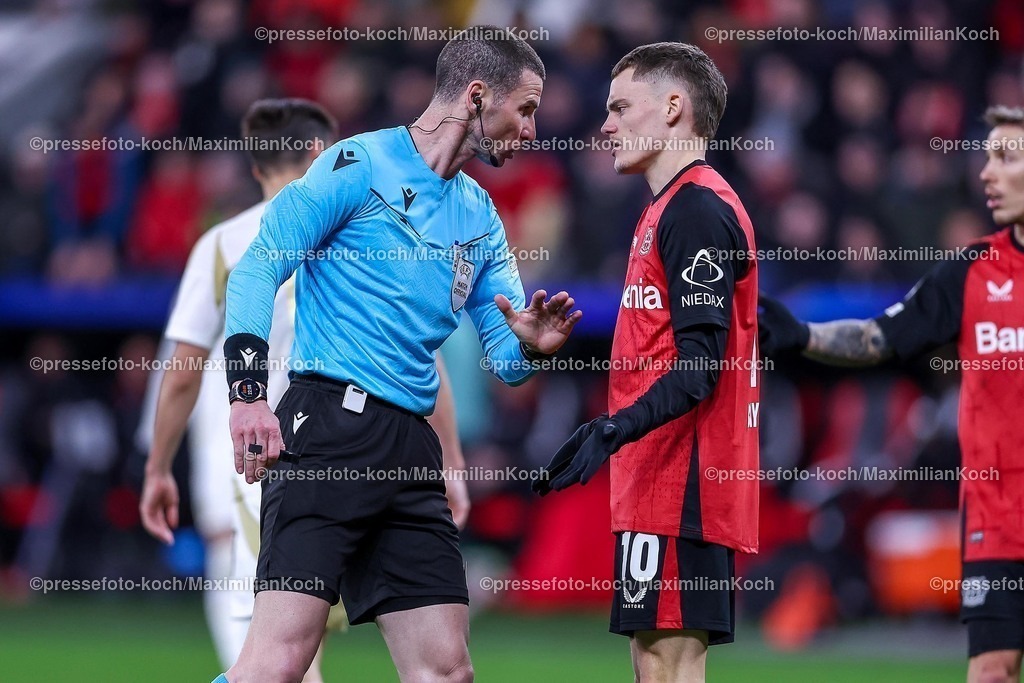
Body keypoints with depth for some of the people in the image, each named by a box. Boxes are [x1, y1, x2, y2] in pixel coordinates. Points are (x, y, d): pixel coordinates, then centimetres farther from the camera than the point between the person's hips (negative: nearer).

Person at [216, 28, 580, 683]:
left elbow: (505, 358, 19)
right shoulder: (361, 163, -2)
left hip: (411, 453, 8)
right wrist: (248, 389, -19)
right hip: (330, 428, -8)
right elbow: (258, 266, -7)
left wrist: (530, 346, -6)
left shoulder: (481, 217, 20)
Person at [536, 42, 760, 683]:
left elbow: (700, 365, -20)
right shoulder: (670, 208, 20)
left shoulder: (698, 209, -12)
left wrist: (620, 428, -30)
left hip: (681, 482, -10)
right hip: (660, 480, 10)